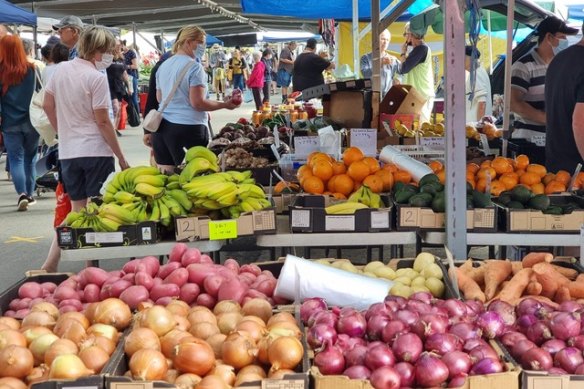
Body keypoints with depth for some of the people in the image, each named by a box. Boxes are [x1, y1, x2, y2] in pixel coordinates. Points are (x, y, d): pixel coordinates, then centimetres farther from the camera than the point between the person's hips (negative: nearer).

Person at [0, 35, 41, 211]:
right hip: (31, 122, 2)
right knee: (30, 159, 13)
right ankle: (29, 195, 19)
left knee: (16, 160, 4)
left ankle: (22, 194, -11)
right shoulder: (31, 69, -3)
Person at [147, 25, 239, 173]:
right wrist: (225, 105, -6)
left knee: (165, 174, 6)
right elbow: (197, 103, -15)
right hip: (188, 128, -7)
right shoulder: (194, 67, -10)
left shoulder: (163, 65, 15)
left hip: (163, 126, 8)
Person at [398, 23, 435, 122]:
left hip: (422, 95, -9)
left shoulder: (422, 48, -13)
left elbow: (403, 69, -16)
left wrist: (403, 52, -2)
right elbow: (401, 70, 14)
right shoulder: (418, 48, 16)